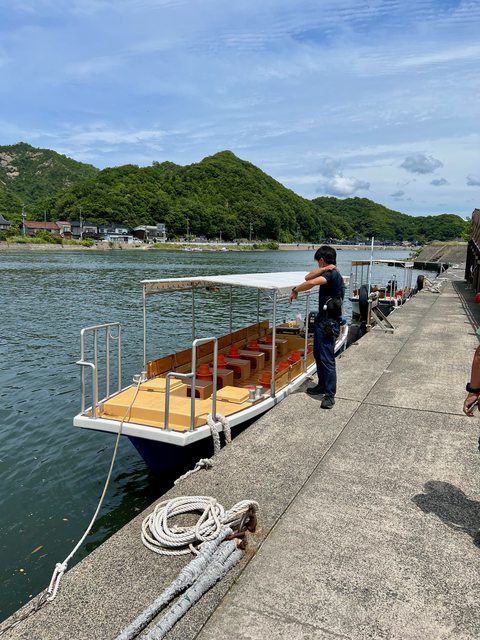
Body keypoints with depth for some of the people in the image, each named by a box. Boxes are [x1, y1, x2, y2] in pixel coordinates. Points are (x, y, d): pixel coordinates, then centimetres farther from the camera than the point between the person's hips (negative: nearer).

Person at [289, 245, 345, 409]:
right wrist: (323, 269, -8)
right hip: (322, 320, 11)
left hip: (328, 323, -11)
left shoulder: (332, 274, -17)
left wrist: (295, 290, -18)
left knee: (327, 359, -8)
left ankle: (330, 395, -3)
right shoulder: (329, 274, 13)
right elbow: (308, 278, 5)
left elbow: (312, 282, -34)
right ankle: (322, 385, 32)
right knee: (318, 354, 19)